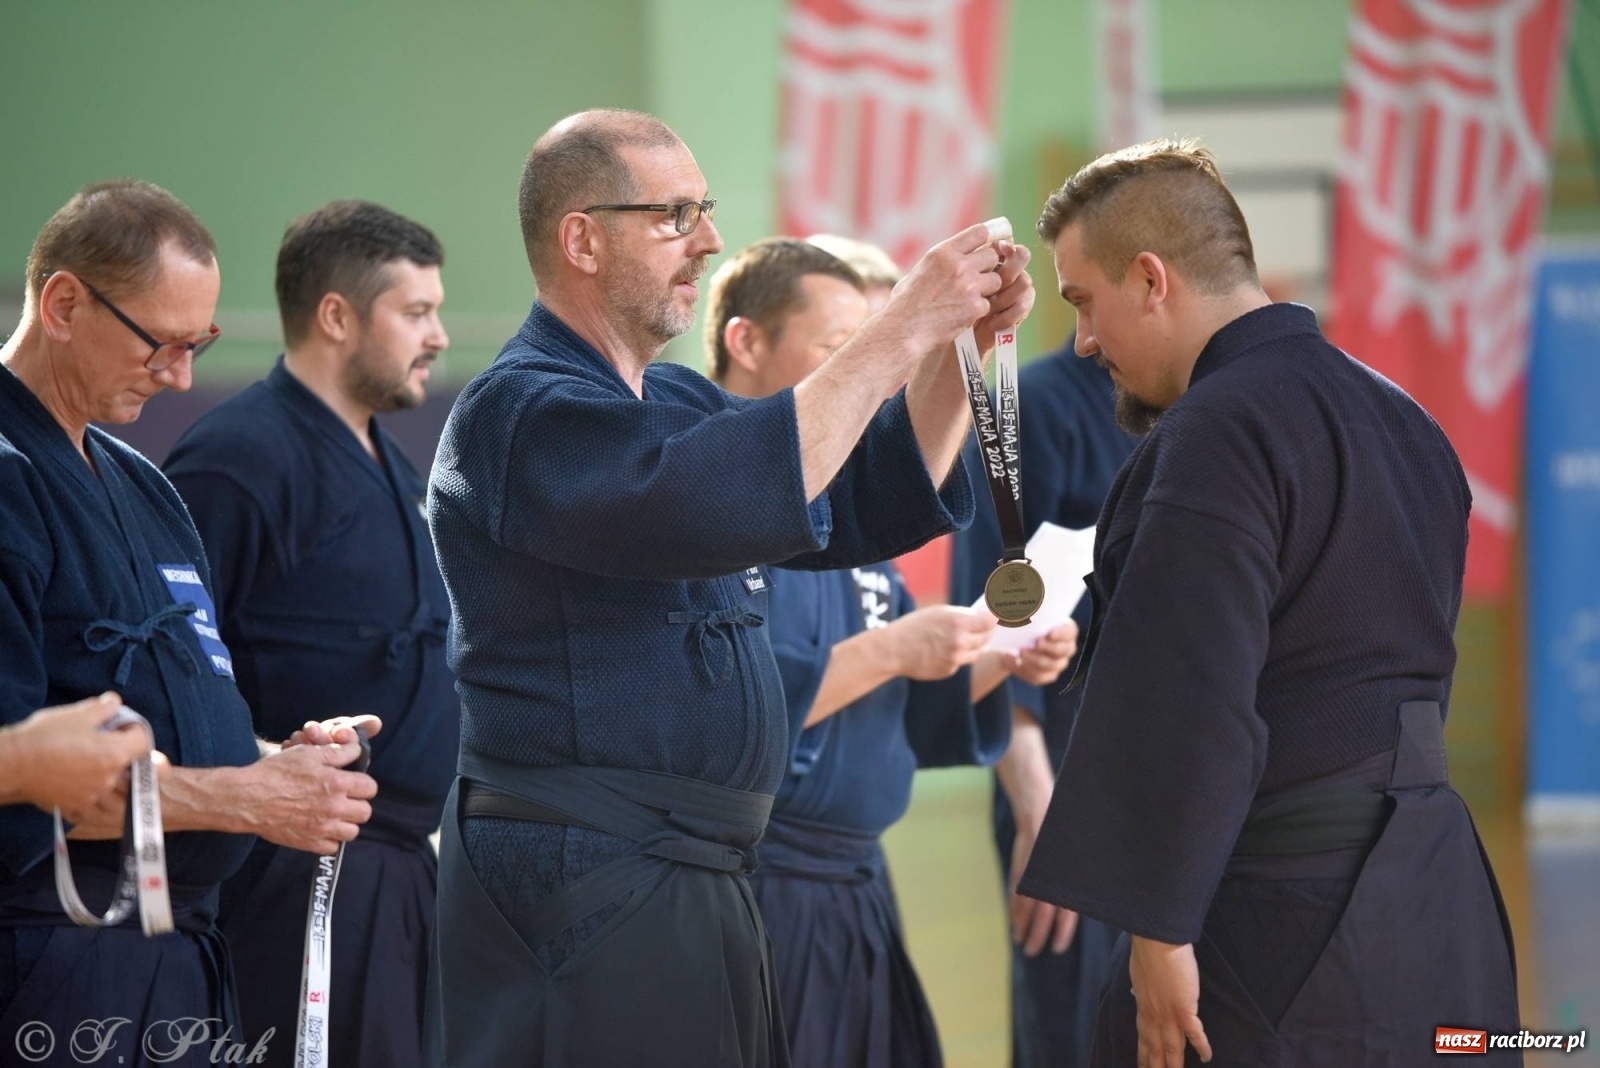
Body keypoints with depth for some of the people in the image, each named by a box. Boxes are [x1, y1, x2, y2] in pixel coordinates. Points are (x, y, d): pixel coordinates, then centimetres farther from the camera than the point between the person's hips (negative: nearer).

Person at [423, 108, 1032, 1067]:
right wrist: (904, 330, -23)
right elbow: (714, 505, -29)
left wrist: (961, 341, 4)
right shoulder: (520, 413, -13)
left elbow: (872, 505, 20)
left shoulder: (683, 403, 19)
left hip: (699, 878, 9)